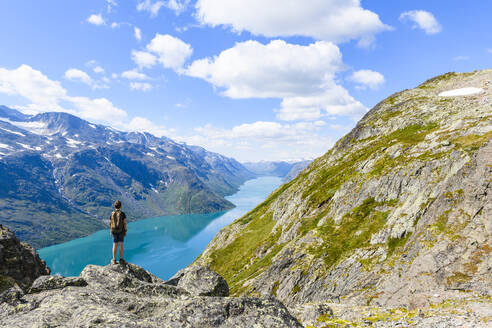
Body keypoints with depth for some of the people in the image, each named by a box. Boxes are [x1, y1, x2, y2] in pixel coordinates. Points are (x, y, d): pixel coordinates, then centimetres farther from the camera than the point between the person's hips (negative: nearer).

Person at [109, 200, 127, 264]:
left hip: (114, 231, 2)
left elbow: (110, 223, 2)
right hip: (121, 231, -2)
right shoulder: (122, 213, -11)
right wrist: (125, 231, -2)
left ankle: (114, 260, 10)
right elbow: (124, 223, -11)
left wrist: (110, 231, 13)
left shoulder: (112, 214, -2)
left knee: (115, 245, 7)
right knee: (120, 244, 5)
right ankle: (121, 259, 8)